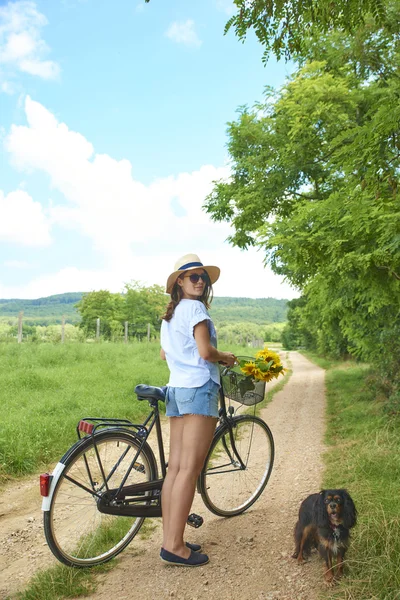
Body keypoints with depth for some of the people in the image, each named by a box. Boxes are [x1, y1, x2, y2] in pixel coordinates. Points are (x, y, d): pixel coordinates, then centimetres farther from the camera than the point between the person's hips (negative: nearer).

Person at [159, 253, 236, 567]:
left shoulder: (170, 313, 18)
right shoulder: (195, 307, -9)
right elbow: (206, 351, -18)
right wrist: (225, 357, 1)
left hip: (176, 388, 9)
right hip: (199, 388, -9)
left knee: (175, 467, 9)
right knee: (190, 470, -7)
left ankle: (170, 540, 15)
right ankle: (175, 546, -3)